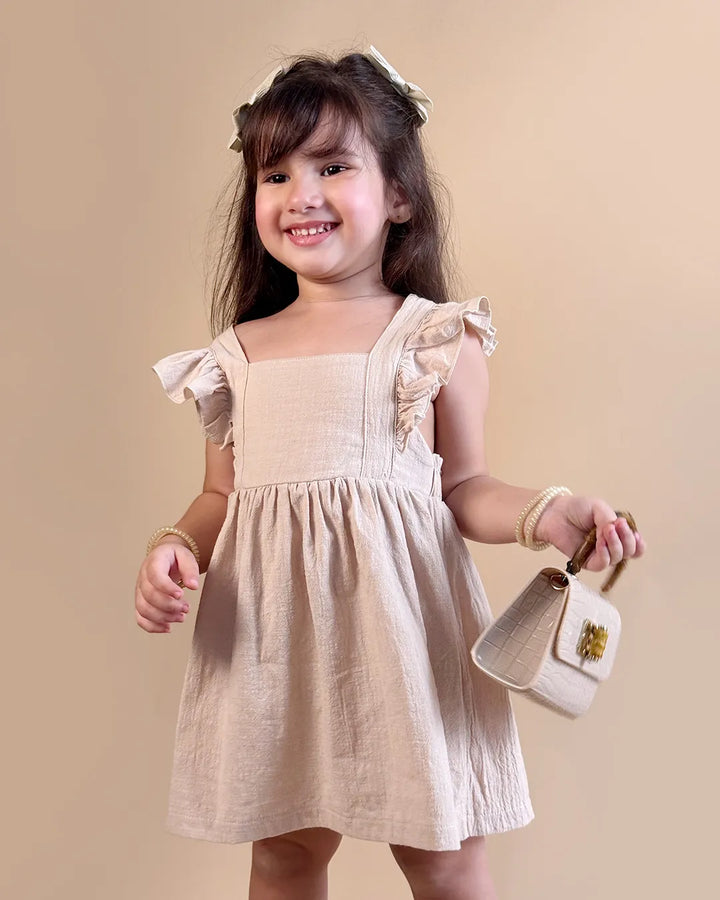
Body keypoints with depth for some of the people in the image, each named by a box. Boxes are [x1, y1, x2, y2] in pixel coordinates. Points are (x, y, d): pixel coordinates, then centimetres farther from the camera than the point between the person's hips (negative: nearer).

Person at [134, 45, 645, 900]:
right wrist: (172, 547, -4)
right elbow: (222, 495, 14)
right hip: (268, 634, 3)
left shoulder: (439, 336, -1)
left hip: (398, 616, -3)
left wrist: (548, 513, -16)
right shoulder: (239, 352, 9)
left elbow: (462, 486, 1)